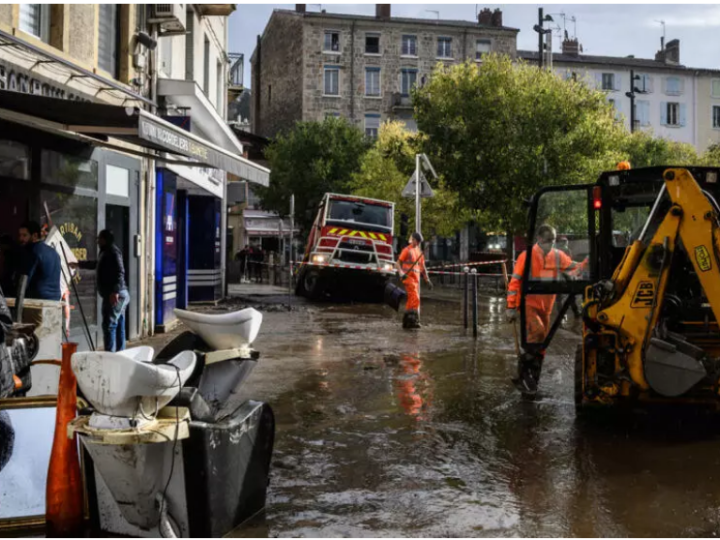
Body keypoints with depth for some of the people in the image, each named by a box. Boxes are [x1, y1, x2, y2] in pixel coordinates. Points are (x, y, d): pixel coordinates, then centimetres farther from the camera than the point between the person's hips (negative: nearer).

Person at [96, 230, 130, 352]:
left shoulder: (112, 251, -10)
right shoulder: (107, 252, 22)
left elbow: (119, 272, -22)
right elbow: (98, 265, 41)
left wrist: (115, 291, -29)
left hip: (114, 295, -10)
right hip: (119, 294, 10)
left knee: (109, 325, -11)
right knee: (118, 326, 11)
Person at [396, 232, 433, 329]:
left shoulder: (420, 252, 17)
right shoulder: (407, 250, -4)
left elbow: (423, 267, 22)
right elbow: (397, 264, -7)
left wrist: (427, 279, 15)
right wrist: (401, 273, -25)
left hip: (416, 278, 7)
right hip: (408, 277, -7)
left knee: (411, 299, 6)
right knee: (415, 298, -19)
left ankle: (406, 321, 10)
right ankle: (415, 319, -21)